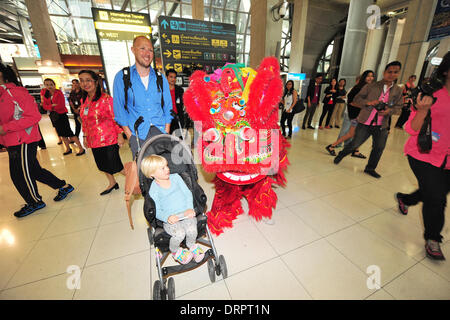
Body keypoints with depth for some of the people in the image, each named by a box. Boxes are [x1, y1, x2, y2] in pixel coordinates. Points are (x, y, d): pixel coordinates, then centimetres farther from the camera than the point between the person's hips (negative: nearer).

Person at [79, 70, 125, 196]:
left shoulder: (106, 99, -12)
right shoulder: (84, 100, 9)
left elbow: (116, 118, -13)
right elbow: (84, 120, 17)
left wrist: (120, 135, -15)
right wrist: (85, 136, 17)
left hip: (108, 139, -7)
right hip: (94, 140, 7)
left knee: (115, 165, -3)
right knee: (103, 165, 18)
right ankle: (112, 183, 39)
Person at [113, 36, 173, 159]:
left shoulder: (160, 78, 12)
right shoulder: (122, 77, 5)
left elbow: (168, 107, 11)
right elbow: (119, 109, 5)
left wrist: (166, 132, 1)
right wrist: (130, 135, -5)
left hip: (160, 130, 2)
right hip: (138, 134, -1)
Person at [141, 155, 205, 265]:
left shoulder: (175, 177, 5)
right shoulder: (154, 190, -3)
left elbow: (188, 193, 5)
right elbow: (157, 211, -2)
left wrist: (190, 208, -10)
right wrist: (167, 217, -22)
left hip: (186, 214, 2)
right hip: (170, 219, -2)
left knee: (192, 229, -23)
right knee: (180, 233, -27)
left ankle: (192, 245, 15)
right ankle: (175, 251, 11)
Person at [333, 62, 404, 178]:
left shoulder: (398, 90, 7)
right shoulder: (371, 87, -3)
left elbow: (398, 106, 9)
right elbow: (356, 99, -2)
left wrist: (389, 111, -13)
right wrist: (369, 102, -19)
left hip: (382, 126, 4)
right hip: (365, 123, -4)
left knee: (379, 148, 8)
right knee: (355, 144, -2)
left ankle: (370, 168, 26)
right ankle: (341, 155, 26)